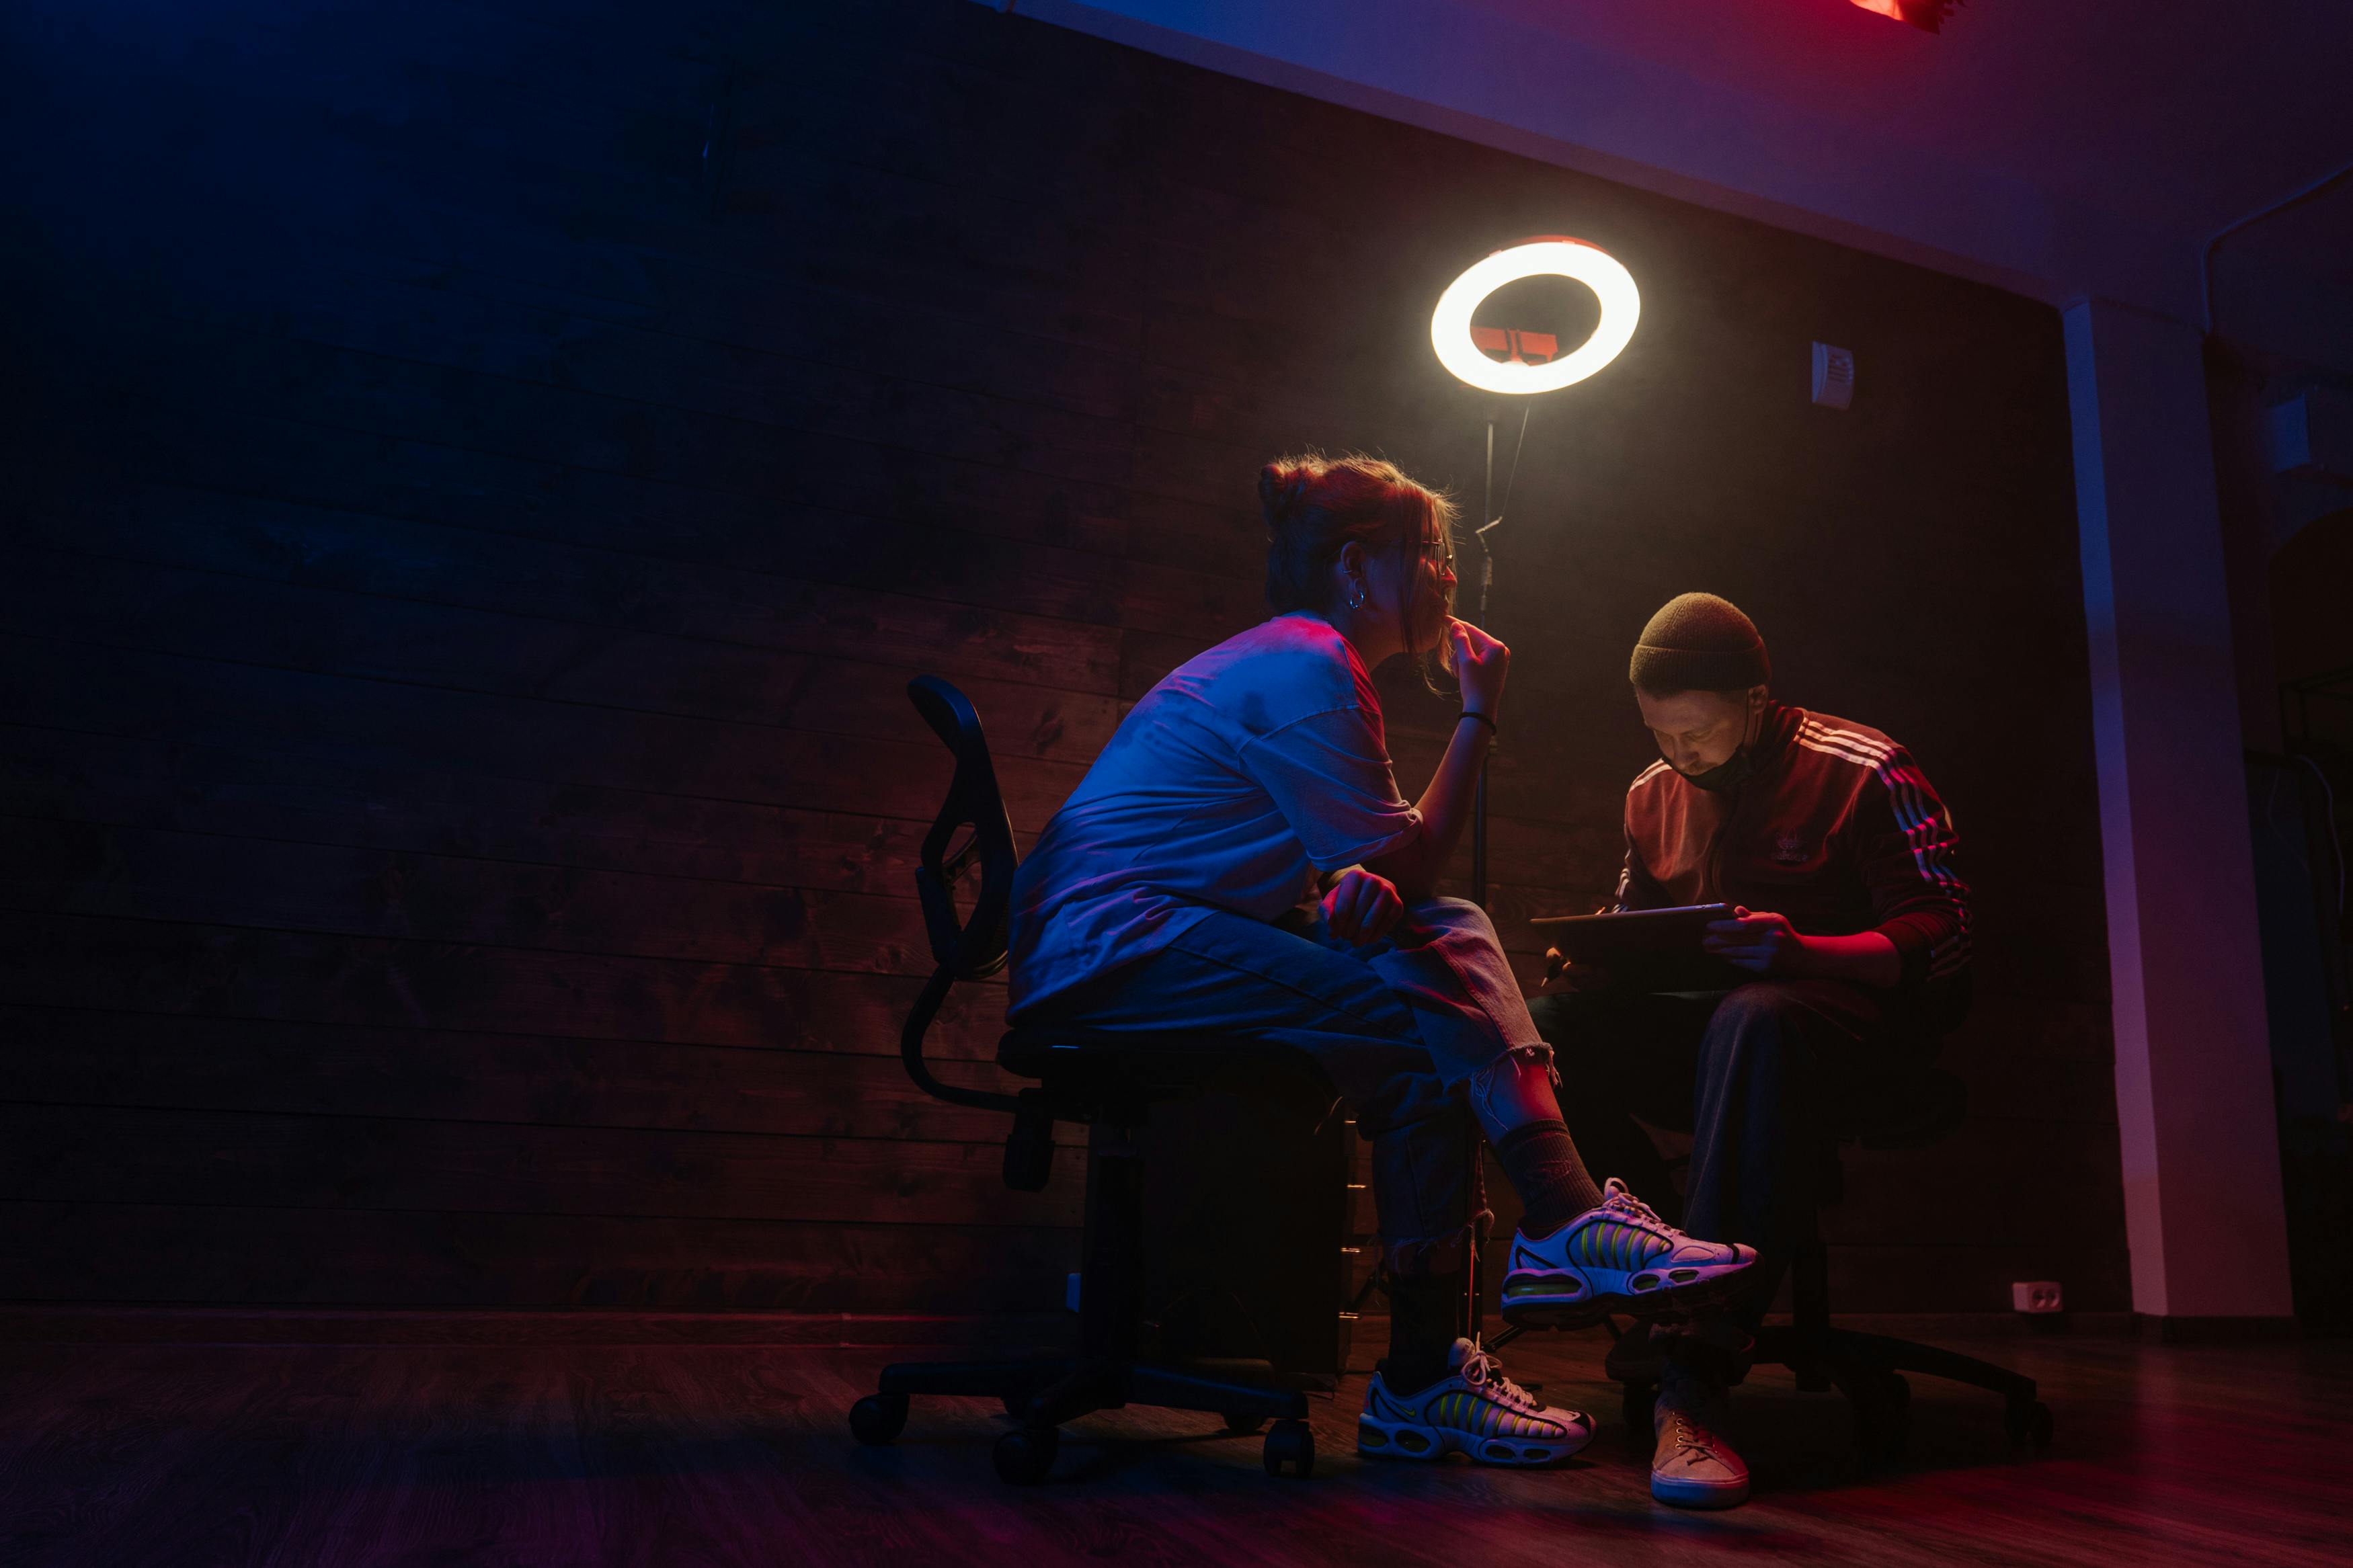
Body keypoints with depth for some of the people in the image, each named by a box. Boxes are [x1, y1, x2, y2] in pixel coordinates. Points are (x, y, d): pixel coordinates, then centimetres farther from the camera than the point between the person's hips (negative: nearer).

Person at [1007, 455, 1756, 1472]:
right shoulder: (1308, 665, -13)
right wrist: (1479, 716, -4)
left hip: (1117, 948, 10)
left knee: (1455, 934, -1)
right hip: (1107, 944, -10)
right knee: (1423, 1016, -18)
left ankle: (1562, 1218, -12)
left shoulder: (1294, 657, 20)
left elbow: (1374, 874, 16)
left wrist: (1350, 884, -10)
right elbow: (1405, 867, -13)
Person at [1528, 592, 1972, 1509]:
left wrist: (1798, 951, -28)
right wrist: (1585, 959, -5)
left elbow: (1942, 941, -9)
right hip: (1698, 1020, 5)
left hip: (1843, 1013, -5)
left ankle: (1694, 1388, -47)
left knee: (1752, 1023, -42)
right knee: (1547, 1029, -25)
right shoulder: (1654, 794, 14)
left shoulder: (1863, 771, -3)